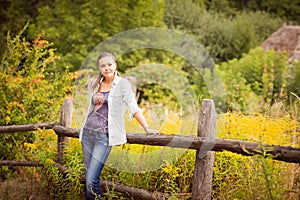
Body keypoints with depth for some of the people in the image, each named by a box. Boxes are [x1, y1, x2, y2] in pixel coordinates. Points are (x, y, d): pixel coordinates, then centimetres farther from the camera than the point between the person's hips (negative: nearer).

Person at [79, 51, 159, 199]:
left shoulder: (123, 83, -3)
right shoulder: (96, 84, 13)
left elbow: (133, 107, -11)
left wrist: (147, 128, -19)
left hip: (103, 137, -6)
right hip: (87, 133, 6)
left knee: (91, 180, -13)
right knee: (89, 176, 9)